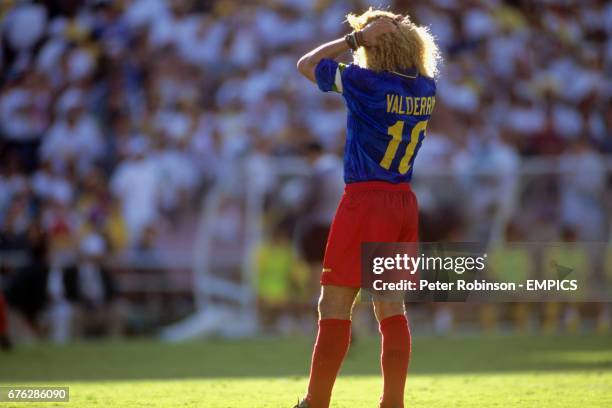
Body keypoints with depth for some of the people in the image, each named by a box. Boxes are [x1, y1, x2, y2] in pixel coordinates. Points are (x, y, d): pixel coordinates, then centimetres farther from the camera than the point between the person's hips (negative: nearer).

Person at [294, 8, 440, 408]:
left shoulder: (365, 82, -13)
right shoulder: (427, 88, 4)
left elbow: (307, 64, 1)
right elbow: (415, 59, 28)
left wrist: (355, 37, -2)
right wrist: (396, 30, 10)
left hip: (365, 201, -6)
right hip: (404, 203, 6)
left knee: (334, 306, -2)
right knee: (391, 307, 10)